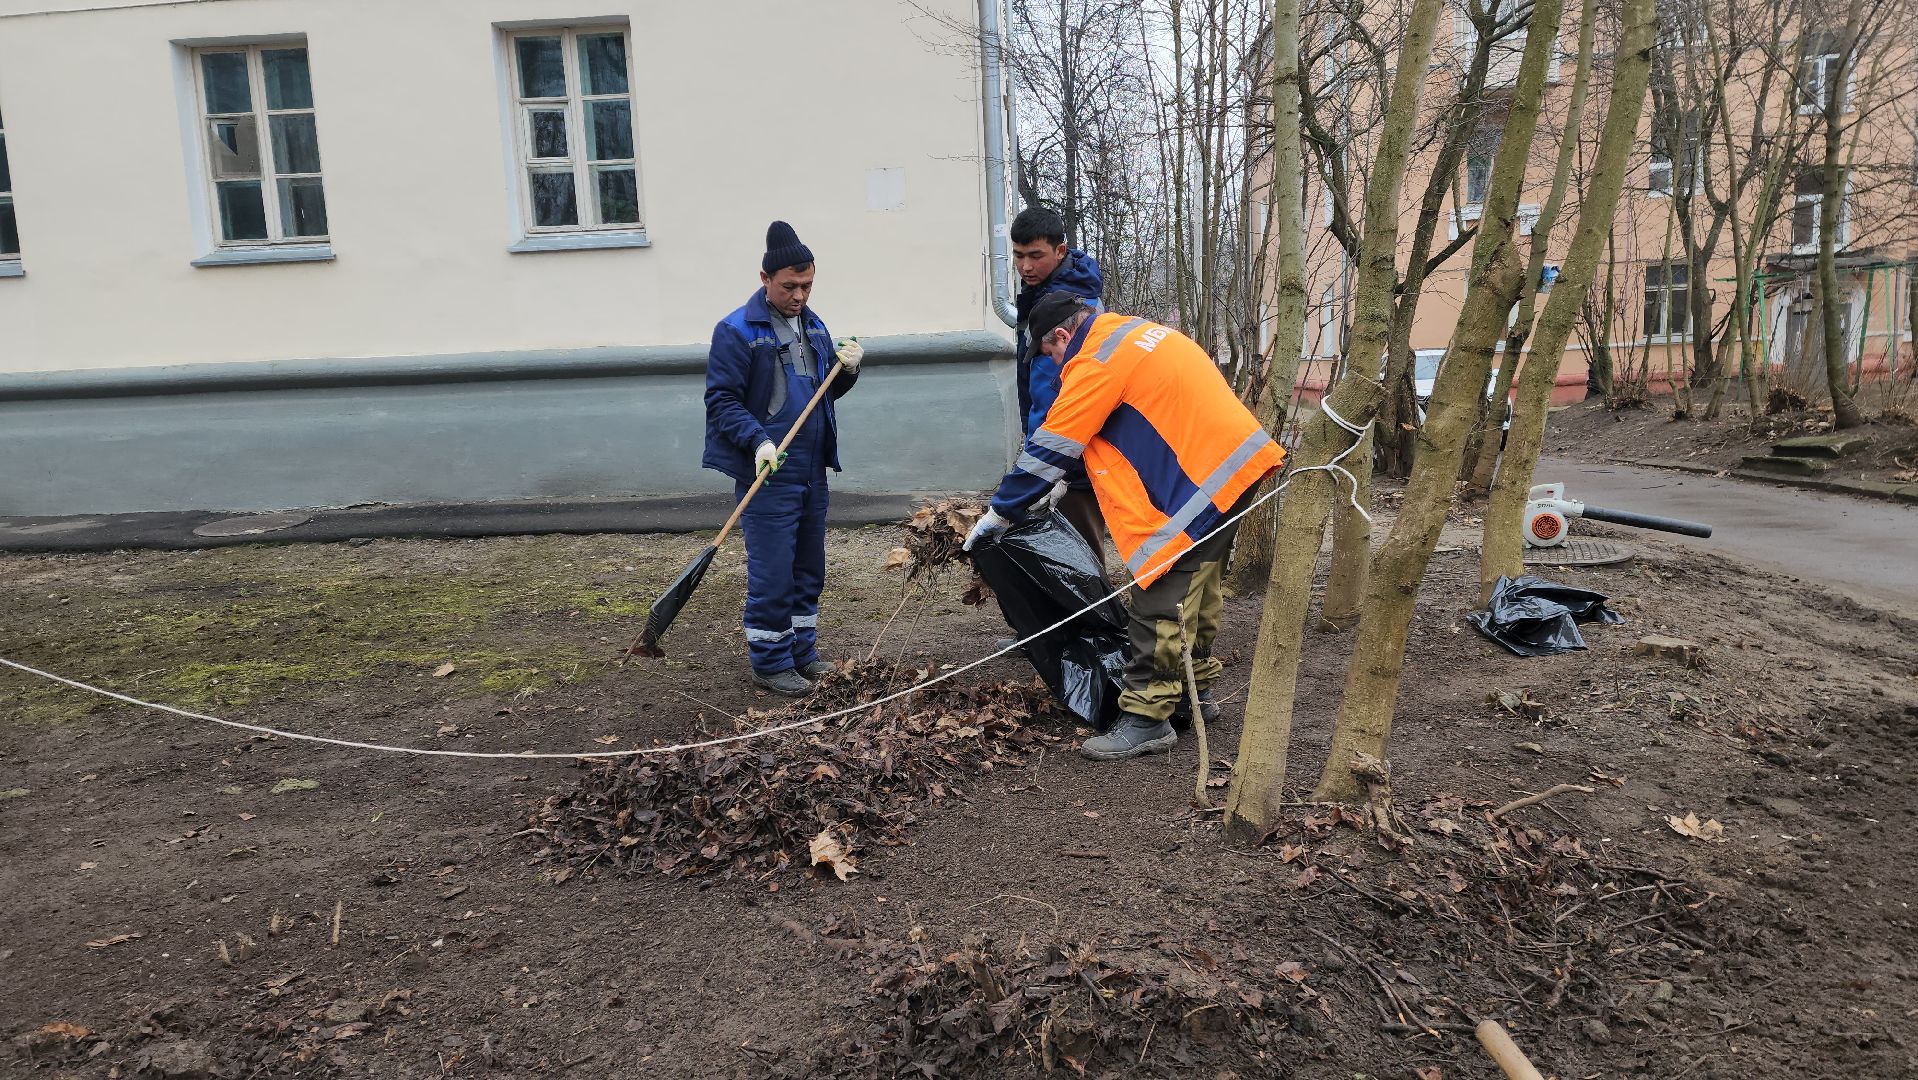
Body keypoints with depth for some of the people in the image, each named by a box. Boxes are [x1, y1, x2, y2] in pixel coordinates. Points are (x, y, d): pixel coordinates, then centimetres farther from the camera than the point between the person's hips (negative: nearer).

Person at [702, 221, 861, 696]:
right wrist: (759, 441, -25)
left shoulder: (813, 326, 13)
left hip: (812, 469, 7)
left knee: (809, 569, 14)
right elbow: (721, 401, -11)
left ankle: (802, 652, 28)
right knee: (772, 573, -3)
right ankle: (770, 664, 10)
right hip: (768, 472, -7)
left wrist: (847, 368, 0)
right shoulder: (736, 331, -9)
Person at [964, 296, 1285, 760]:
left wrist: (998, 515, -2)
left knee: (1161, 603, -7)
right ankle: (1195, 689, 31)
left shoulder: (1095, 361, -13)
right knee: (1197, 587, 20)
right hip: (1239, 460, 10)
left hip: (1203, 477, -10)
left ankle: (1147, 718, -4)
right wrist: (1062, 488, 26)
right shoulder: (1135, 331, 17)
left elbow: (1049, 449, -11)